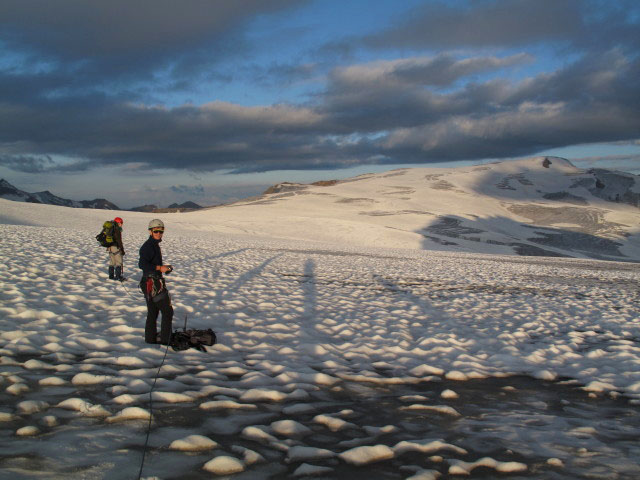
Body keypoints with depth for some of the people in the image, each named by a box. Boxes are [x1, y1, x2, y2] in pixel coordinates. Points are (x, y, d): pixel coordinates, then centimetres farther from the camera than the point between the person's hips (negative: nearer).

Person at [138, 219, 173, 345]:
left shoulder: (155, 245, 16)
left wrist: (166, 267, 13)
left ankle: (150, 339, 20)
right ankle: (165, 340, -1)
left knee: (152, 313, 14)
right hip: (153, 283, -10)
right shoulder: (148, 246, -15)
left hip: (152, 283, 10)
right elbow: (142, 264, -27)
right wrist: (159, 267, -29)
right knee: (167, 311, -4)